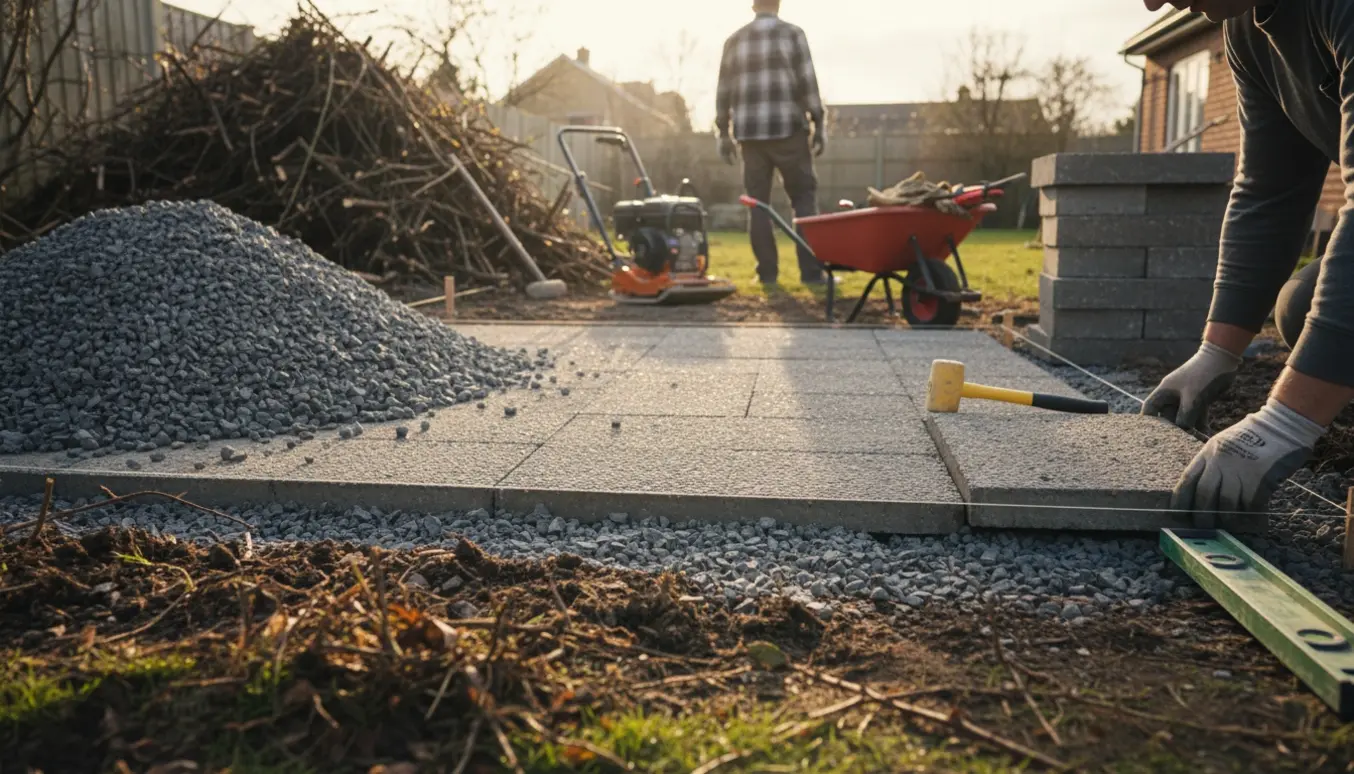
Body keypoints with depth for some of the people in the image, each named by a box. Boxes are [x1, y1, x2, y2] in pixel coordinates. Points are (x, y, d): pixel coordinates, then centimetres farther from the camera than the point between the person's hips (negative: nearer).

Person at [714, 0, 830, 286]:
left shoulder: (734, 40, 12)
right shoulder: (792, 33, 2)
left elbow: (724, 91, 11)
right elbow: (808, 83, -4)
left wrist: (724, 134, 16)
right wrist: (818, 125, 0)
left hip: (749, 131, 3)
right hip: (787, 128, -3)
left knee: (758, 203, 8)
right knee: (804, 198, 2)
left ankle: (767, 271, 6)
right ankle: (812, 271, -4)